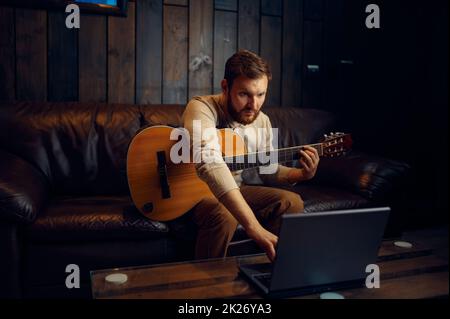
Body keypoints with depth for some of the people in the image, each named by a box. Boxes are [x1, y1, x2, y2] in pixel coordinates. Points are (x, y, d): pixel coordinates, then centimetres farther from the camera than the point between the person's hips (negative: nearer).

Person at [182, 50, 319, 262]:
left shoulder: (262, 121, -4)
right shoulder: (202, 109, -27)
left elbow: (268, 171, 11)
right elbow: (210, 164, -45)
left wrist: (302, 174, -12)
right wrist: (254, 227, -54)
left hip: (235, 189, 7)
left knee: (292, 202, -9)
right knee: (224, 216, -36)